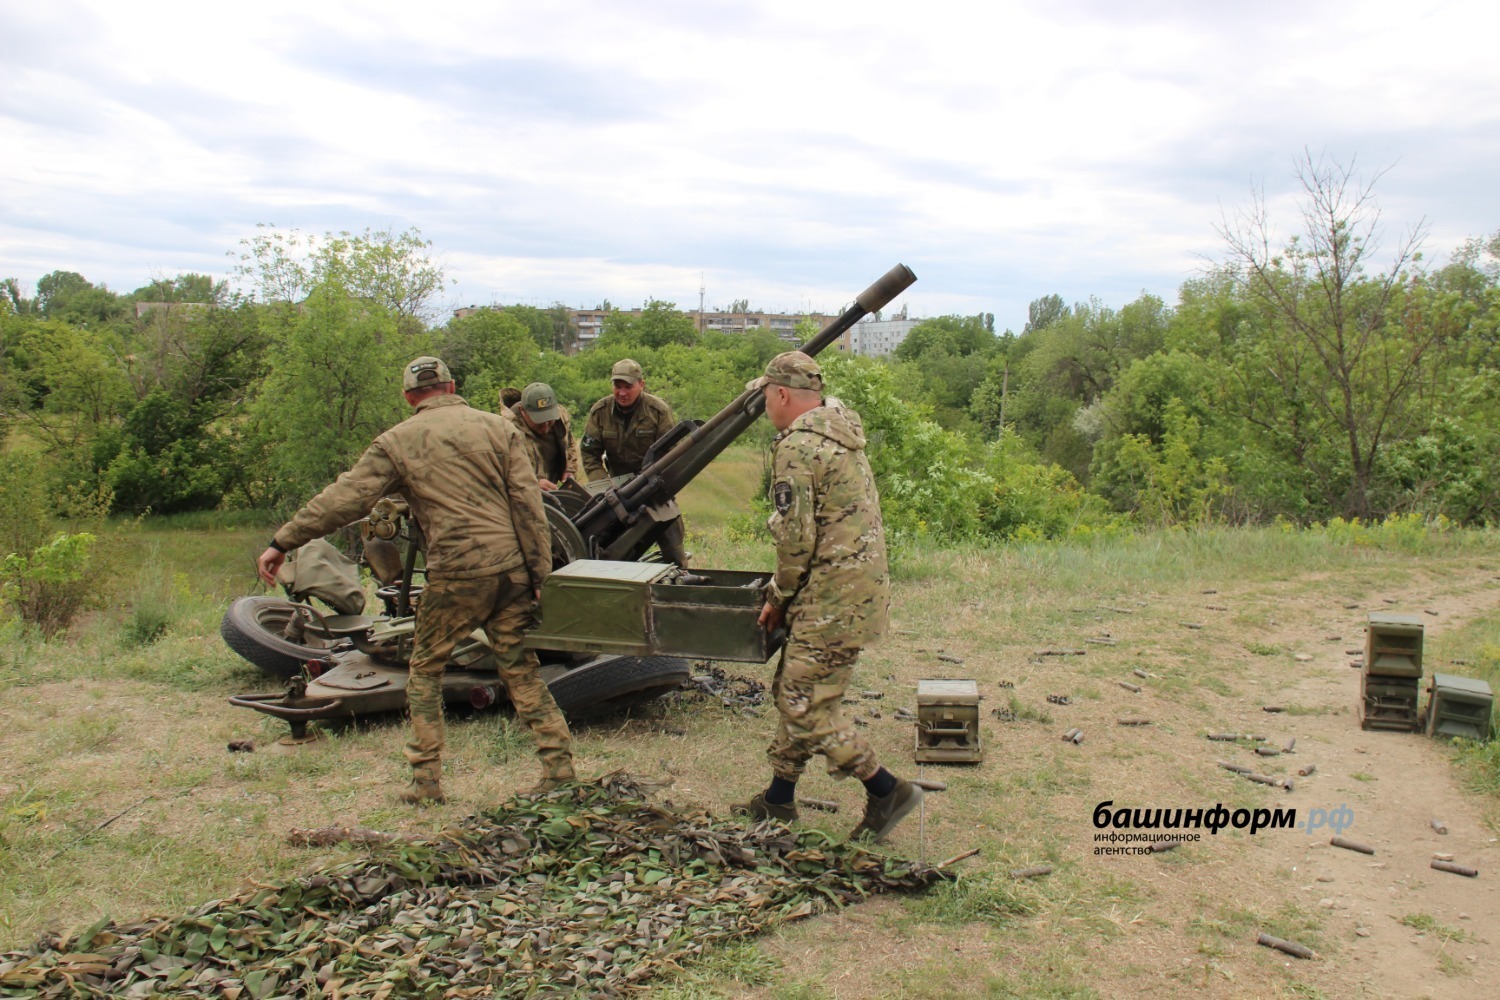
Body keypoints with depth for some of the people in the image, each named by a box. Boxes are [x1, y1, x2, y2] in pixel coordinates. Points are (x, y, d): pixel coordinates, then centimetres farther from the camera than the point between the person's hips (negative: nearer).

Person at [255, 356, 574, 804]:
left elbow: (344, 499, 1)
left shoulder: (397, 441, 5)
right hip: (511, 567, 3)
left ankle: (426, 780, 14)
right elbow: (528, 503, 3)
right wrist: (541, 574, 4)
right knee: (521, 671, 11)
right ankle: (560, 769, 9)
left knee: (426, 669, 15)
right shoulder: (498, 427, 10)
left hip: (456, 574, -2)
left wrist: (282, 542, 8)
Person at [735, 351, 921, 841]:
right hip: (859, 590, 10)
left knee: (807, 710, -1)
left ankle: (887, 791, 7)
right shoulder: (841, 435, 14)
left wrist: (778, 598, -3)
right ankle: (778, 800, 30)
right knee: (793, 692, 19)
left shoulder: (798, 447, -17)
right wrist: (787, 595, 18)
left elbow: (796, 538, -20)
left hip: (831, 601, -10)